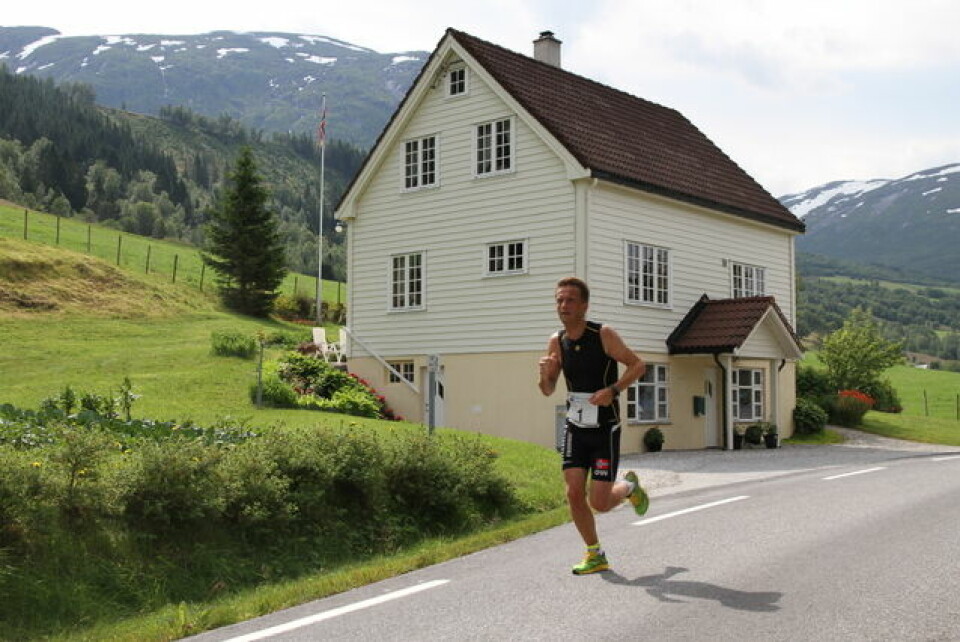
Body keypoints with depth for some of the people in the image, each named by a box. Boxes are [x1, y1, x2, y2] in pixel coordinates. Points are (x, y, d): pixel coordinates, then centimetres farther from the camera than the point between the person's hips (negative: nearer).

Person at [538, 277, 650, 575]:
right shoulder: (557, 341, 0)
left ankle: (629, 487, 29)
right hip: (575, 428, 4)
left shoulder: (604, 334, -13)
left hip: (605, 429, -4)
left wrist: (612, 390, -23)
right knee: (574, 494, -5)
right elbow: (548, 391, 6)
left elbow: (638, 364, -8)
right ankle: (595, 556, 14)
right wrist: (545, 374, -17)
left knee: (599, 503, -6)